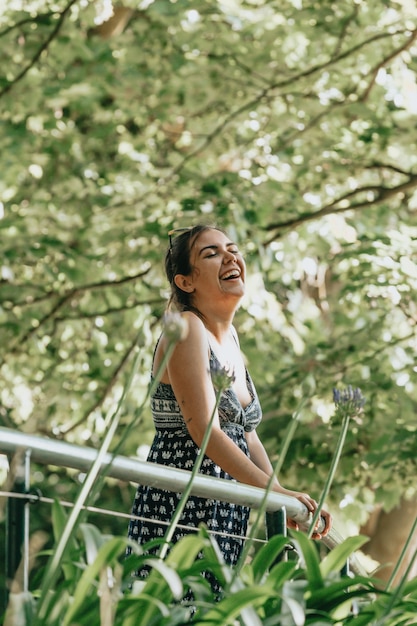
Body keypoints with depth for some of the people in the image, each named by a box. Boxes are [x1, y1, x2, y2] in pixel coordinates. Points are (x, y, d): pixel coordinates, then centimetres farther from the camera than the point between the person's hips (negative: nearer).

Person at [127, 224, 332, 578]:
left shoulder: (228, 336, 16)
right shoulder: (187, 329, -10)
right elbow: (205, 432, -19)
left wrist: (285, 502, 5)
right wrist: (277, 492, -20)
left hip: (226, 511, 9)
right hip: (182, 505, -8)